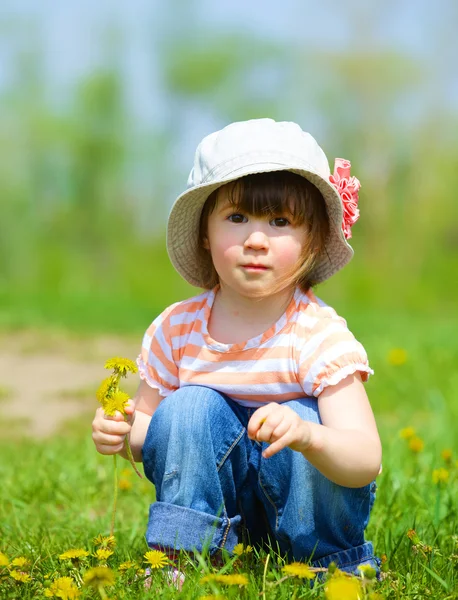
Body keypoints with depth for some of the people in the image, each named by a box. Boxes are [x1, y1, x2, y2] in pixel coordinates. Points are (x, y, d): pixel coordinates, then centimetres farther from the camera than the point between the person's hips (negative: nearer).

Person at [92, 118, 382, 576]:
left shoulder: (320, 336, -20)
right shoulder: (177, 330, -8)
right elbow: (148, 421, 5)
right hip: (213, 501, 2)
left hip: (300, 505, -2)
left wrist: (305, 435, -51)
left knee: (299, 420, -30)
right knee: (191, 407, -22)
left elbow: (366, 462, -30)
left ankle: (329, 563, -9)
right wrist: (122, 432, -20)